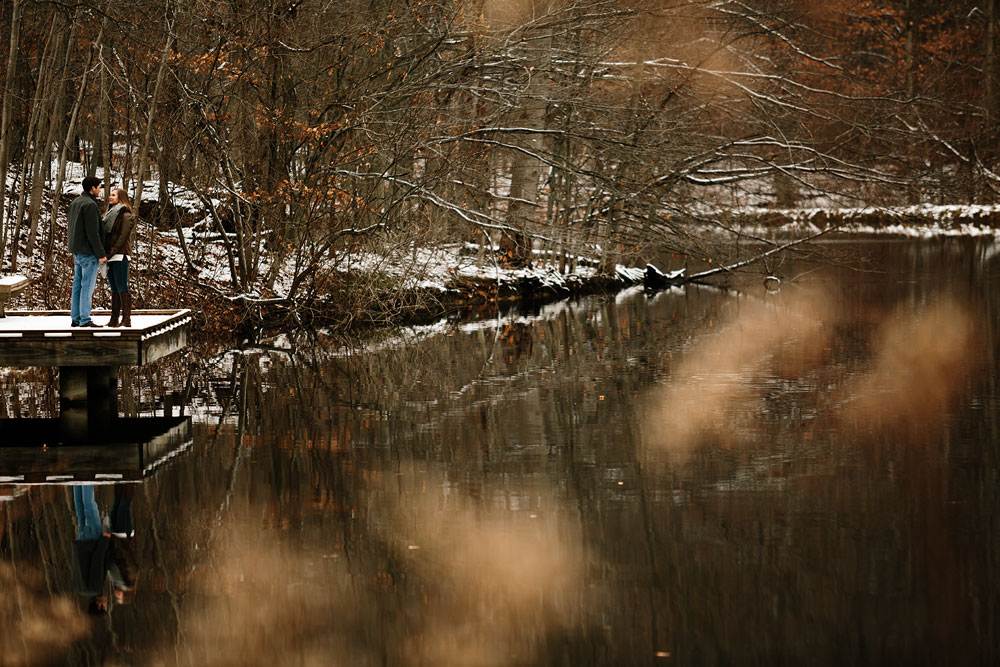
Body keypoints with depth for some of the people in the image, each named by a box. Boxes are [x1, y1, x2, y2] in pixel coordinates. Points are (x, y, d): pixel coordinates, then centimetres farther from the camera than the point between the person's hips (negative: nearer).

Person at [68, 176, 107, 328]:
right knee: (88, 285, -7)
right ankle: (85, 319, -8)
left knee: (78, 285, 10)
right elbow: (92, 232, -20)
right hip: (88, 252, -9)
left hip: (77, 251, 9)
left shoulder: (75, 203, 14)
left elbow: (70, 228, 18)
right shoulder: (90, 205, -16)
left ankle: (75, 318, 12)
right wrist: (101, 254, -16)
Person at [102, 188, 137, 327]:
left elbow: (122, 237, -13)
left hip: (120, 255, -8)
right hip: (110, 257, 8)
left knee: (122, 288, -9)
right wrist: (105, 254, 6)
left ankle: (126, 320, -10)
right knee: (114, 289, 8)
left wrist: (111, 253, -17)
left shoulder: (125, 215, -6)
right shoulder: (110, 214, 21)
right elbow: (106, 235, 19)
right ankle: (114, 320, 9)